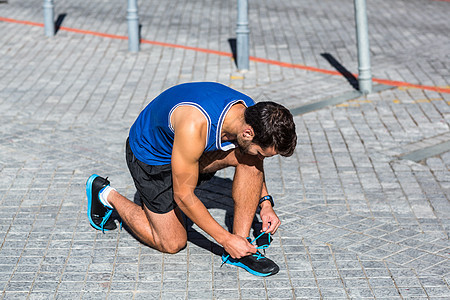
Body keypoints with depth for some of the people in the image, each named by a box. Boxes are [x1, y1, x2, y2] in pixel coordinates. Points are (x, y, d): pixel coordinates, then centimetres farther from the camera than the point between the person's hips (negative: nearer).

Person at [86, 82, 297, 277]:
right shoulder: (195, 125, -42)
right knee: (172, 244, 2)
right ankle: (106, 195, 18)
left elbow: (253, 162, 4)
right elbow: (183, 196, -29)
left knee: (251, 159, -20)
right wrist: (225, 239, -24)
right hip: (150, 155, -6)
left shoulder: (251, 113, -20)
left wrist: (265, 202, -8)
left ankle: (241, 243, -9)